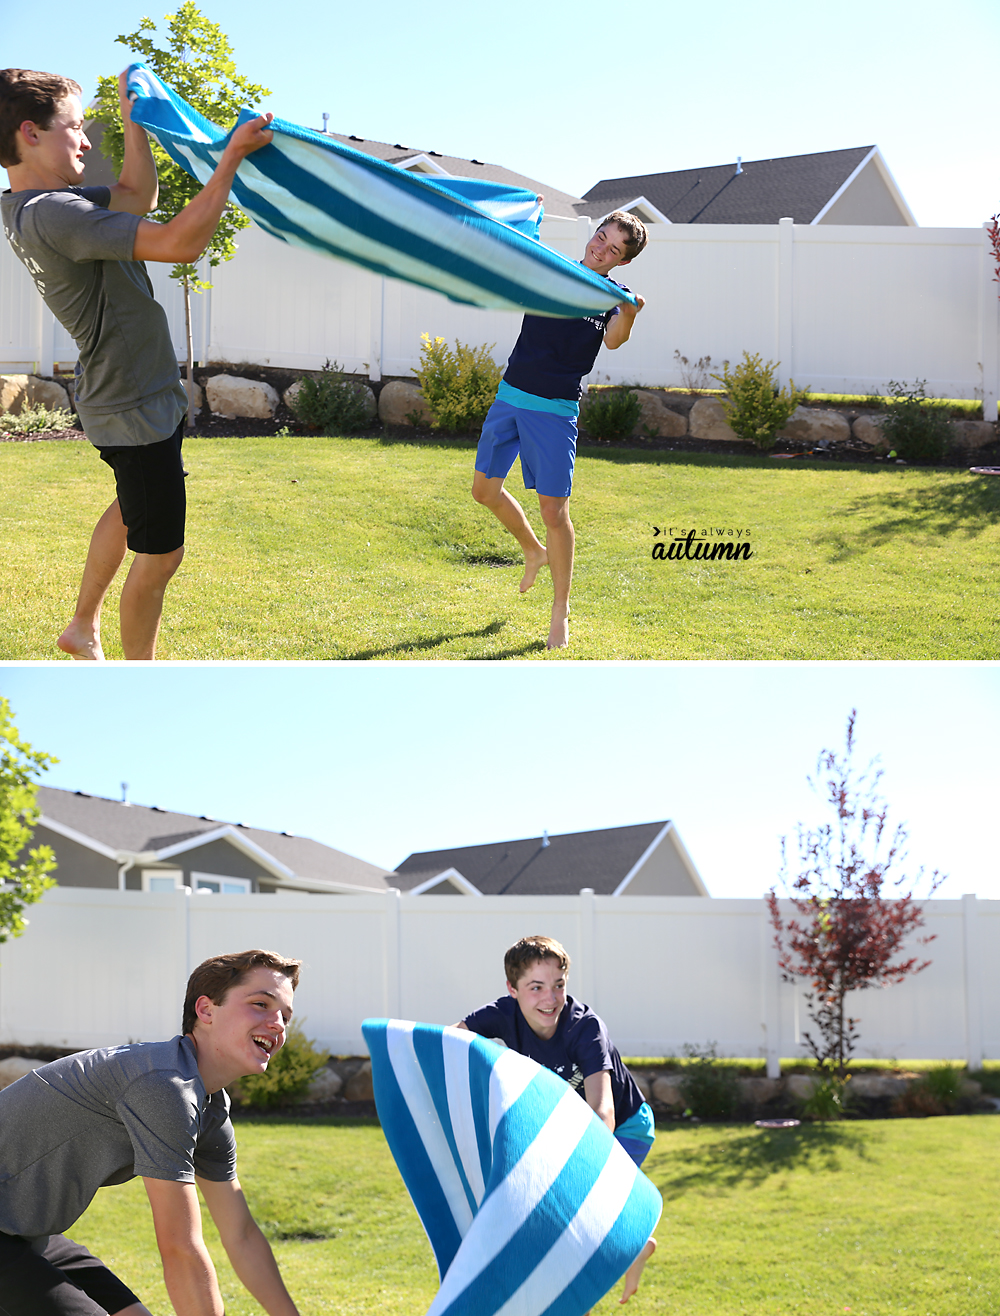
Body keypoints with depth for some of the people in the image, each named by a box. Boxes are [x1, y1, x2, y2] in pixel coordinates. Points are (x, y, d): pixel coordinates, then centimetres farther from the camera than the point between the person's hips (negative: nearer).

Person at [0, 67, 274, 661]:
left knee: (132, 510, 32)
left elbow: (137, 197, 12)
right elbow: (180, 243, -35)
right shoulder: (51, 214, -29)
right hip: (138, 408, -11)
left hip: (132, 396, 11)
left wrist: (132, 117, 3)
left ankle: (84, 627, 46)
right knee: (159, 553, 1)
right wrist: (233, 155, -28)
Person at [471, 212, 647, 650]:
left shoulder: (613, 295, -5)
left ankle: (560, 610, 4)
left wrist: (629, 314, -47)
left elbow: (614, 339, -24)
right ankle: (533, 550, 35)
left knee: (553, 509, -8)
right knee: (485, 489, 9)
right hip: (511, 396, 5)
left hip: (555, 411, -5)